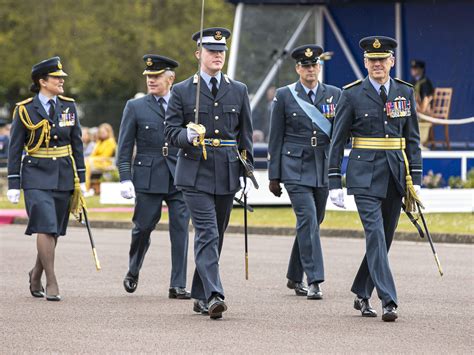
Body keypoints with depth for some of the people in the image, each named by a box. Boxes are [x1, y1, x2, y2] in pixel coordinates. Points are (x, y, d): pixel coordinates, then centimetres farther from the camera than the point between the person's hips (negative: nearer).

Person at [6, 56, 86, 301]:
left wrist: (80, 178, 9)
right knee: (45, 227, -15)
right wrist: (13, 185, -3)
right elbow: (15, 149, -1)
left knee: (54, 231, 8)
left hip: (63, 176, 4)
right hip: (37, 176, -4)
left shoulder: (68, 106, 7)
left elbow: (77, 143, 12)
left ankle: (36, 274, 28)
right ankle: (51, 283, -12)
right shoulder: (25, 110, -4)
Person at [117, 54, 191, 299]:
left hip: (179, 177, 1)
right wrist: (125, 178, -6)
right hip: (148, 178, -1)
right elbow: (124, 147, 3)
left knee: (180, 229, -4)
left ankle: (178, 285, -1)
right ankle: (133, 273, 30)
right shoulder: (135, 107, 5)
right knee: (143, 228, 5)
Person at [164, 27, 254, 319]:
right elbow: (171, 131, 1)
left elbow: (245, 135, 12)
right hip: (195, 174, -4)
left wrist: (246, 173, 8)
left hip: (227, 175, 4)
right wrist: (187, 136, -22)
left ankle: (200, 295, 21)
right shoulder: (182, 91, 2)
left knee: (216, 237, 10)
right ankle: (213, 296, -23)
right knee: (208, 234, -15)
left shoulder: (238, 91, 9)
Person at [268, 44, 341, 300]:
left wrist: (336, 118, -11)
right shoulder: (284, 95, 1)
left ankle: (294, 276, 26)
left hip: (323, 168, 4)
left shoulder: (334, 94, 8)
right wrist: (274, 175, 1)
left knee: (312, 222, 11)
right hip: (295, 168, -4)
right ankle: (314, 281, -16)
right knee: (307, 219, -15)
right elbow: (276, 138, 3)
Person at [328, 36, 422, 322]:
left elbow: (412, 138, 11)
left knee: (384, 237, 9)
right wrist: (335, 182, -4)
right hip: (365, 174, -4)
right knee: (376, 235, -14)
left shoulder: (405, 92, 7)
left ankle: (362, 295, 24)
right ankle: (389, 302, -18)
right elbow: (338, 140, 0)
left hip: (396, 174, 4)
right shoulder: (352, 95, -2)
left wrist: (416, 179, 5)